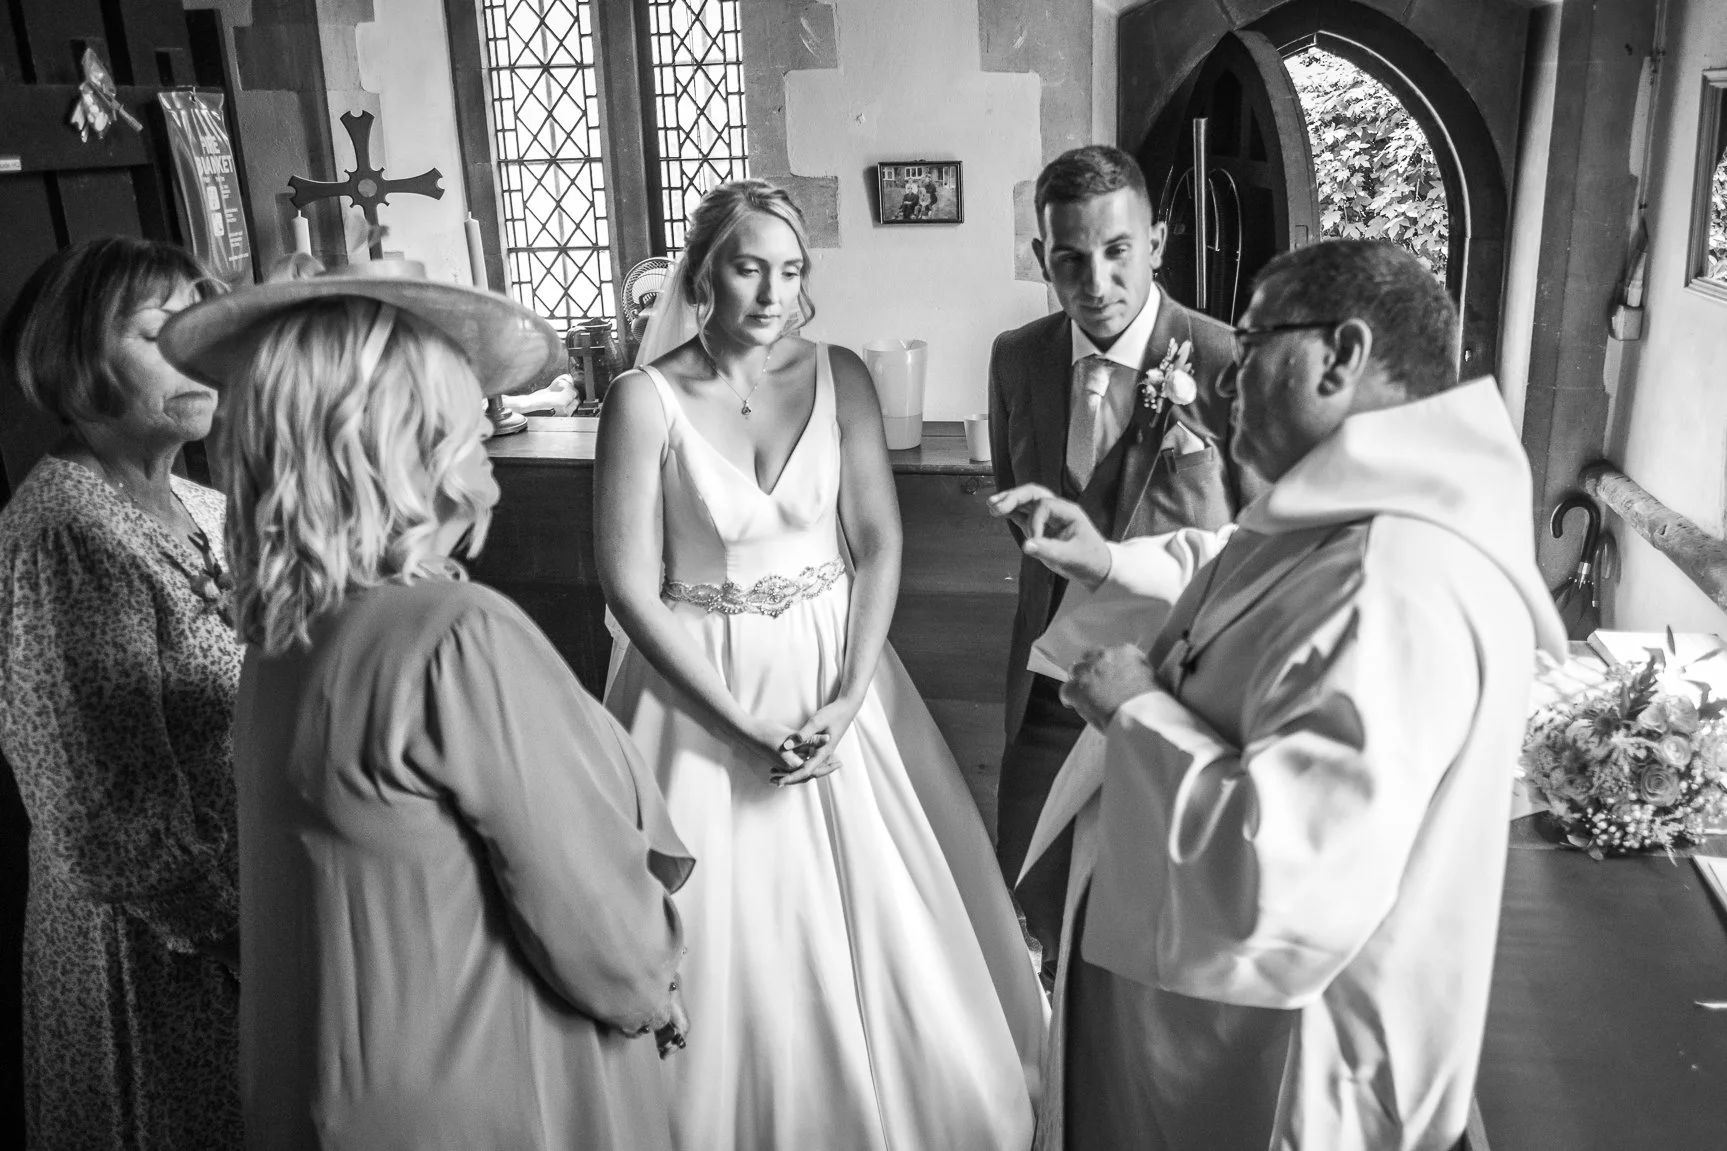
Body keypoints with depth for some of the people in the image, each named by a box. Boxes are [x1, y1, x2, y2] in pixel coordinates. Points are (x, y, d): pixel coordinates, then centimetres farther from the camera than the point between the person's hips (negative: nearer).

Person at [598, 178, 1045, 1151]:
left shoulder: (840, 376, -1)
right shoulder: (647, 399, -10)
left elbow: (879, 542, -3)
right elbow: (631, 586, -11)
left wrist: (848, 697, -13)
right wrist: (744, 724, -16)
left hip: (838, 674, 3)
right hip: (704, 692, -2)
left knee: (879, 922, 11)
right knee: (733, 939, 7)